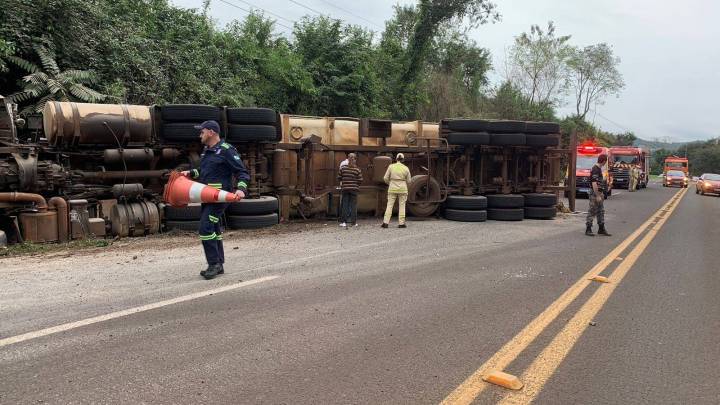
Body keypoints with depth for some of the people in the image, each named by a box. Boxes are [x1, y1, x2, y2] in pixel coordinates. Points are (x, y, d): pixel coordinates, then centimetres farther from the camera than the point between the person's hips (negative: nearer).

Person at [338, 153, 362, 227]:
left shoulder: (343, 168, -2)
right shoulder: (357, 169, -5)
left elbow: (339, 178, 4)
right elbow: (360, 181, -6)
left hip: (345, 188, 1)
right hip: (354, 189, -1)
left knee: (344, 205, 7)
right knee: (353, 205, 6)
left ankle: (344, 222, 6)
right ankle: (353, 222, 9)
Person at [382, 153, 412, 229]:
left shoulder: (391, 166, -3)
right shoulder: (406, 168, -2)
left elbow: (386, 178, -1)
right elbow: (408, 181, 3)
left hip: (392, 189, 0)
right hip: (402, 189, 0)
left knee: (389, 205, 4)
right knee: (402, 206, 7)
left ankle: (385, 222, -1)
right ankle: (401, 223, 7)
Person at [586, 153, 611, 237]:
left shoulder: (599, 168, 13)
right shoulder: (595, 169, -19)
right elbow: (594, 184, -24)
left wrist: (601, 194, 23)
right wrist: (597, 196, -24)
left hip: (598, 193, 10)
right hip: (595, 193, -10)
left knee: (601, 211, 12)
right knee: (592, 212, -4)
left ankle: (601, 229, 18)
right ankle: (588, 229, 2)